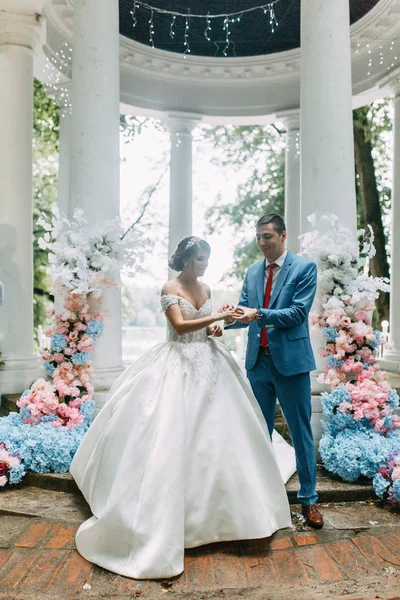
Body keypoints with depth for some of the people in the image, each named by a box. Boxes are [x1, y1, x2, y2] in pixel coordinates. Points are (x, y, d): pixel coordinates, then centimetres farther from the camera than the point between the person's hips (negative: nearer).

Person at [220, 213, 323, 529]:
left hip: (291, 360, -5)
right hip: (258, 360, 5)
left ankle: (309, 499, 21)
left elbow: (298, 312, -14)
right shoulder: (252, 272, 11)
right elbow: (246, 311, 7)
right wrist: (232, 316, -16)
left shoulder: (305, 268, -5)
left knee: (300, 431, 5)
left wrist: (258, 315, -25)